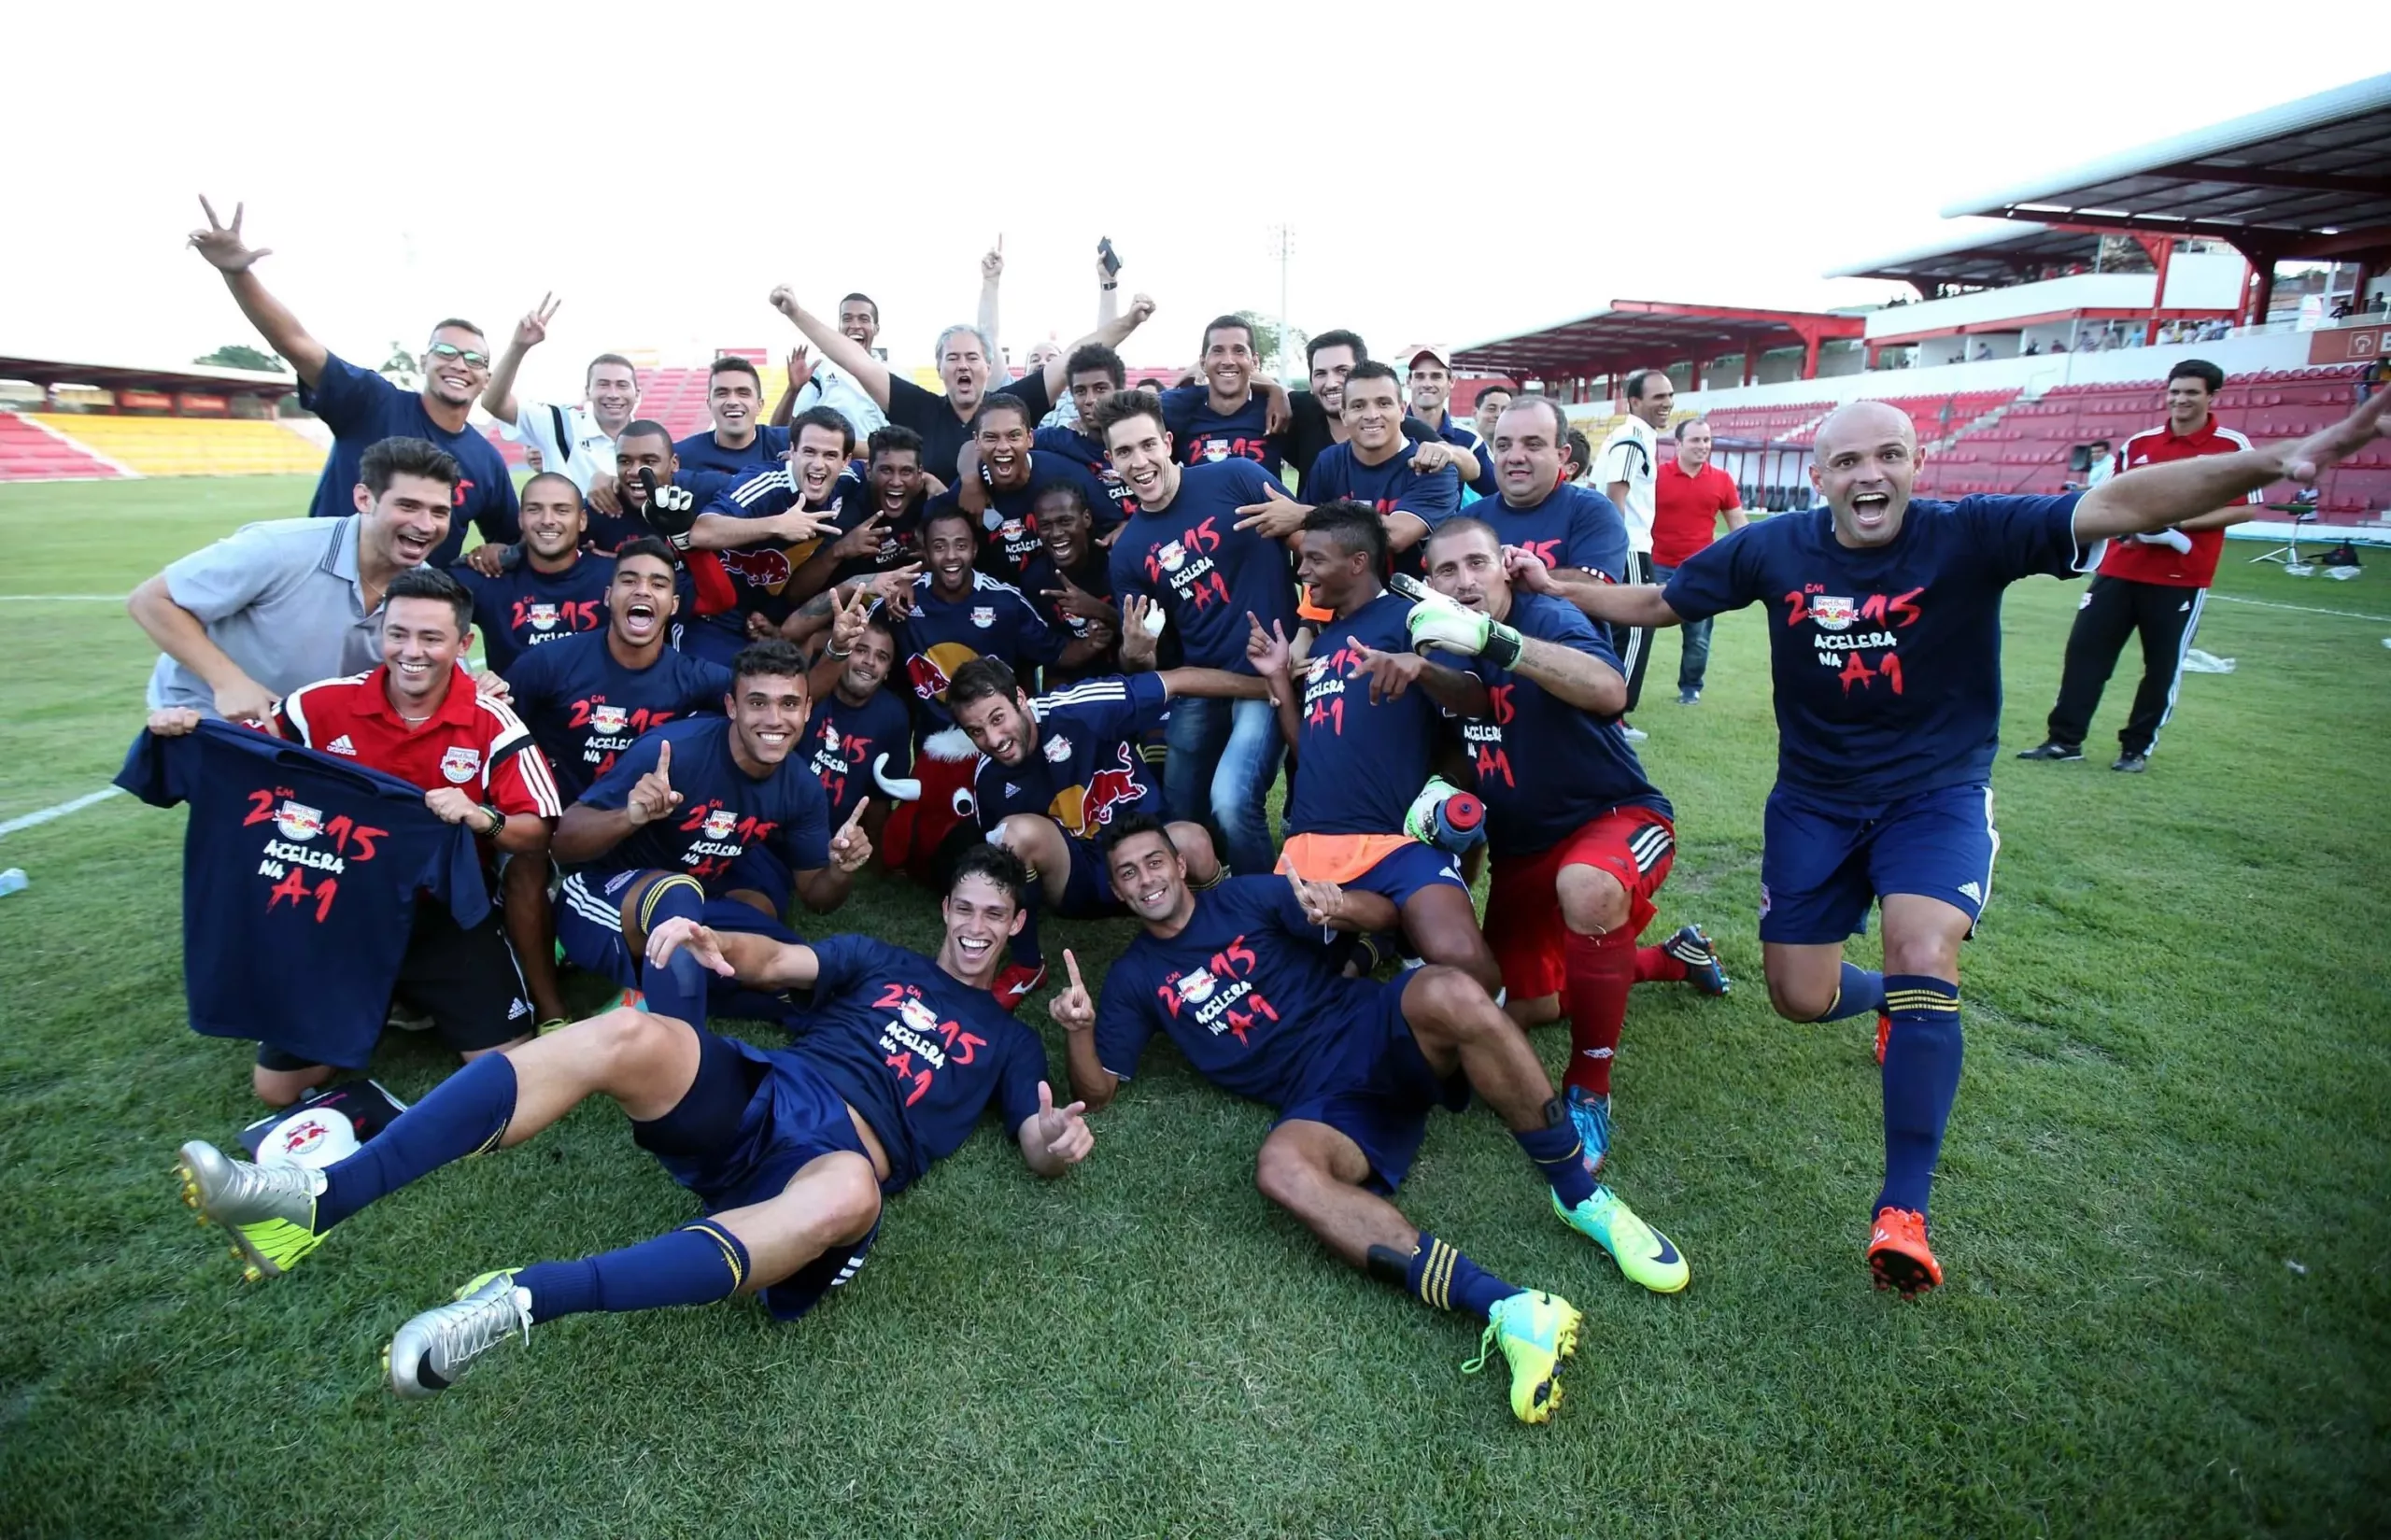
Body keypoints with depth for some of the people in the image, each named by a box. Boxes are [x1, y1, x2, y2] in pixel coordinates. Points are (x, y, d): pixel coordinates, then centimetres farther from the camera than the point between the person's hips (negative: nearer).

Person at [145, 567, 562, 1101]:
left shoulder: (491, 722, -13)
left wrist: (482, 819, -33)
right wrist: (186, 730, -13)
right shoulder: (324, 704, -7)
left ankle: (421, 996, 22)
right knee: (277, 1086, 6)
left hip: (448, 914, -2)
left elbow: (535, 834, -13)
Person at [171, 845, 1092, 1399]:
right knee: (627, 1035, -27)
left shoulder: (1008, 1039, 22)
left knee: (847, 1193, -42)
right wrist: (712, 943, -12)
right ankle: (321, 1202, -29)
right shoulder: (878, 962, 26)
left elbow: (1037, 1146, 14)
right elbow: (774, 962, 12)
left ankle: (524, 1300, -46)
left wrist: (1059, 1143, -12)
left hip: (850, 1151, -2)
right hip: (758, 1093, 3)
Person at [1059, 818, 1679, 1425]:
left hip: (1379, 1032, 0)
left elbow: (1386, 913, 7)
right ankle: (1509, 1309, -44)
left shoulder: (1243, 897, 10)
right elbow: (1096, 1093, 10)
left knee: (1450, 994, -34)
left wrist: (1339, 907, -17)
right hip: (1323, 1100, 1)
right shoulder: (1135, 977, 16)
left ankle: (1581, 1199, -18)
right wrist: (1078, 1028, -10)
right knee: (1280, 1165, -35)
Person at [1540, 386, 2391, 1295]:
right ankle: (1890, 1003, 45)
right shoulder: (1773, 549, -7)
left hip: (1937, 792, -3)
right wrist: (1549, 586, -7)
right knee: (1801, 1001, 5)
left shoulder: (1970, 536, -15)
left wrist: (2272, 462, -44)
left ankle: (1903, 1211, -14)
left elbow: (2118, 504, -29)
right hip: (1815, 799, 3)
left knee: (1924, 961, -27)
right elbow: (1654, 604, 2)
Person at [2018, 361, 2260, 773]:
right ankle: (2065, 740, 7)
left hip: (2182, 578, -3)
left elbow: (2247, 508, -5)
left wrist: (2179, 525, -16)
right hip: (2120, 569, 4)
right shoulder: (2138, 443, 8)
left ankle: (2138, 748, 16)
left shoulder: (2232, 446, -4)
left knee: (2163, 666, 4)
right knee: (2084, 648, 0)